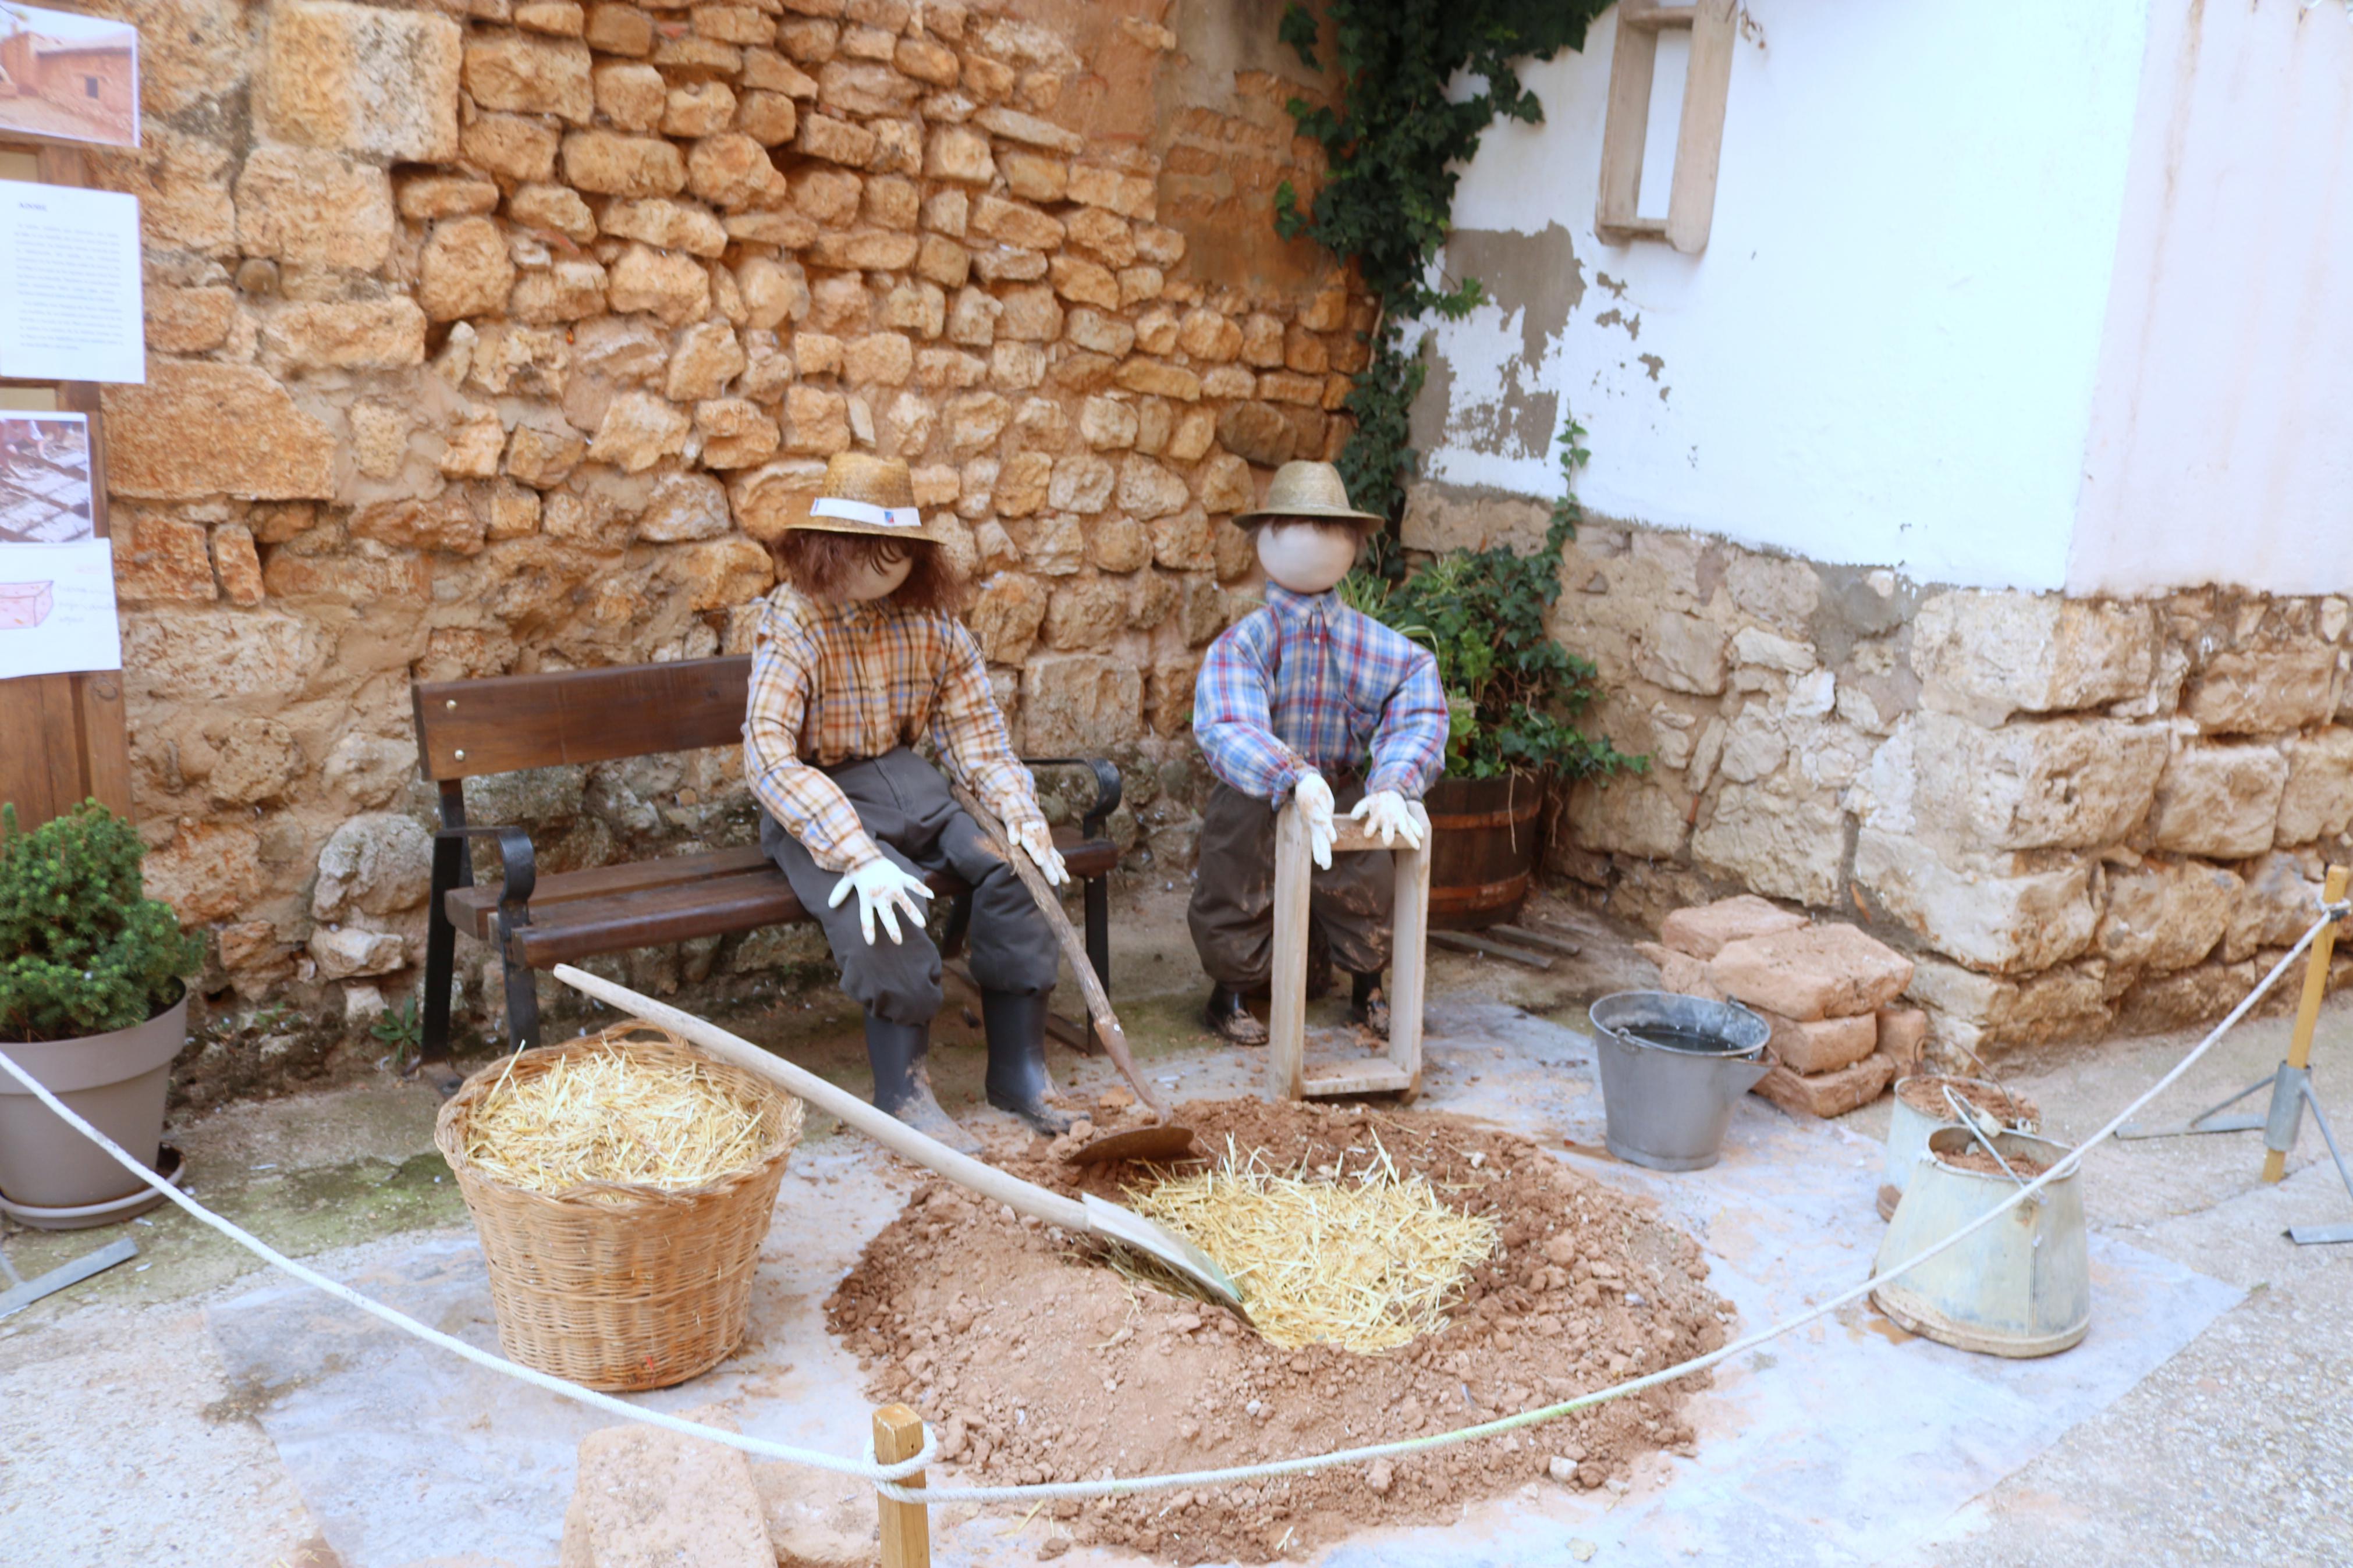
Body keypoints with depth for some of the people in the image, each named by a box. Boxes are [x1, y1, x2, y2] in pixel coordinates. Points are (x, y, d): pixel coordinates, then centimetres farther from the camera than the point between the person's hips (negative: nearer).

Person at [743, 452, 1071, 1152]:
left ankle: (1018, 1069, -9)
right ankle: (904, 1089, -15)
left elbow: (975, 727, 6)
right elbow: (769, 756, -26)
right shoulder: (793, 626, -15)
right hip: (816, 803, -5)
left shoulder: (930, 619, 1)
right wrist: (859, 856, -36)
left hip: (904, 780, 5)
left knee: (1011, 866, -19)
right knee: (883, 905, -33)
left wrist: (1022, 812, -12)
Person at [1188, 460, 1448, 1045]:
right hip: (1257, 798, -2)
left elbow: (1419, 709, -18)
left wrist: (1393, 785, -37)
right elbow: (1227, 729, -32)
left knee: (1366, 890, 10)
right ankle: (1230, 995, 37)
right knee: (1239, 899, 8)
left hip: (1344, 793, 2)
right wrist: (1297, 780, -49)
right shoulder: (1241, 644, -16)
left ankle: (1368, 990, 40)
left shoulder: (1371, 643, -7)